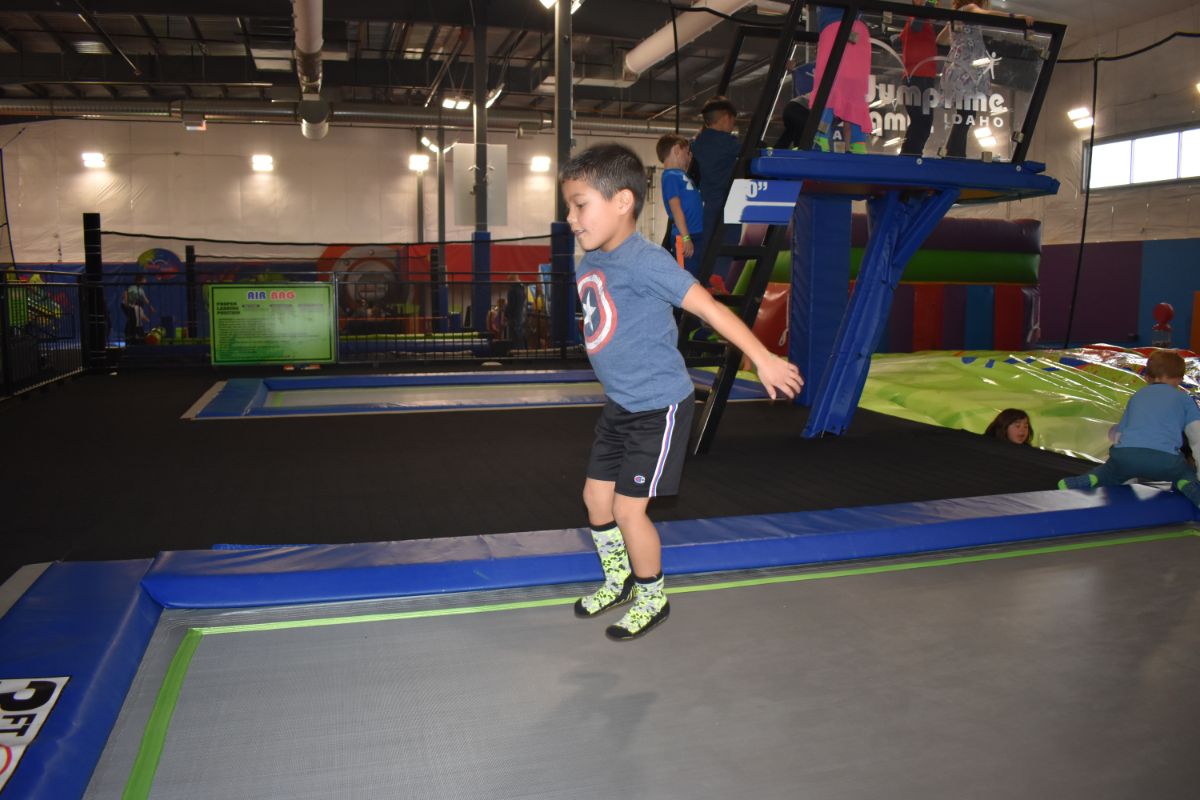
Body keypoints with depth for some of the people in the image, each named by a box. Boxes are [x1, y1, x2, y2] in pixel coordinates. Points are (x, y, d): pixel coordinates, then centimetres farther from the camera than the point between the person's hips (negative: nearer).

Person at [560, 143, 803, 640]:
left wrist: (764, 360, -17)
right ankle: (618, 580, 39)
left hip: (658, 408, -8)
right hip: (619, 405, 9)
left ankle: (652, 600, 22)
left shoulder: (643, 262, -23)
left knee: (628, 507, -2)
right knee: (595, 494, 15)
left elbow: (710, 308, -21)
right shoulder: (587, 265, 2)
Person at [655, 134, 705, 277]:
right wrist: (685, 237, -21)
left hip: (696, 235, 9)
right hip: (686, 238, -9)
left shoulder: (681, 174, 17)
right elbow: (676, 208, -17)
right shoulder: (670, 176, -10)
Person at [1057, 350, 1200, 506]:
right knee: (1186, 475, 30)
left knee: (1107, 473, 31)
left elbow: (1116, 435, 25)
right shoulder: (1183, 398, 22)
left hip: (1126, 452, 2)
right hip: (1165, 458, -2)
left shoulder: (1137, 396, 30)